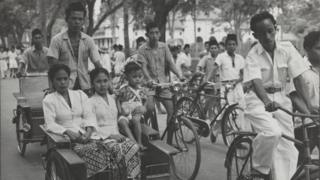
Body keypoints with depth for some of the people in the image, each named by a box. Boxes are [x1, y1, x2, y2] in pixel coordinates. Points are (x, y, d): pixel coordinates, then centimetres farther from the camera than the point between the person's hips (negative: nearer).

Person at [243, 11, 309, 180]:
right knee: (272, 132, -29)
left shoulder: (287, 48, -5)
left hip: (281, 99, 3)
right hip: (258, 100, -3)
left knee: (286, 149, -2)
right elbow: (256, 82, -27)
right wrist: (267, 102, -46)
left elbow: (299, 77, -9)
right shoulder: (252, 56, -12)